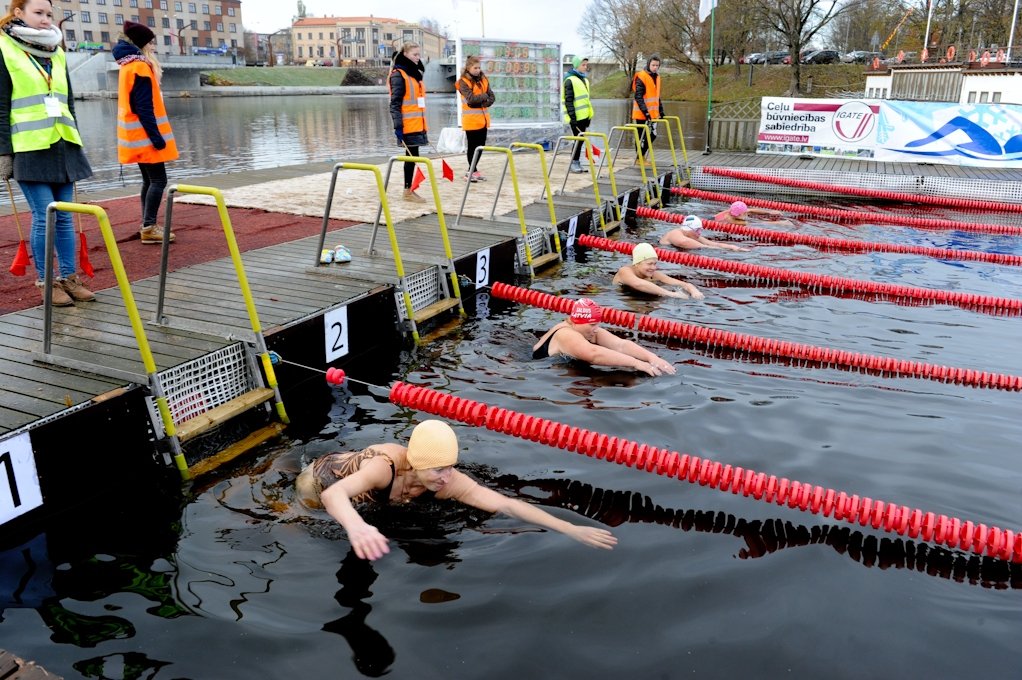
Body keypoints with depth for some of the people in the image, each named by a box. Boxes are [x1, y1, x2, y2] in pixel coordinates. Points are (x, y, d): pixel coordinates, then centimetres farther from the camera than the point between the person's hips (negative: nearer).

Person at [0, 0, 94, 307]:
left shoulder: (57, 53, 16)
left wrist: (74, 143, 16)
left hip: (63, 146, 5)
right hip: (30, 149, -5)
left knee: (64, 216, 5)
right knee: (44, 217, -6)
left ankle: (69, 277, 12)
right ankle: (46, 282, 4)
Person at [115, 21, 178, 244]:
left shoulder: (128, 65, 16)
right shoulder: (141, 67, -14)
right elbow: (144, 108, -20)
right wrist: (156, 137, -21)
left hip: (137, 135, 10)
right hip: (145, 135, -10)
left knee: (149, 180, 13)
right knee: (158, 180, -7)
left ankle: (147, 226, 16)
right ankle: (148, 228, -8)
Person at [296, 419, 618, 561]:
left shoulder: (452, 482, -37)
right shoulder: (383, 467, -49)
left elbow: (507, 505, -43)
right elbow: (332, 494, -67)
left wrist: (571, 529, -51)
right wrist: (356, 526, -89)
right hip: (325, 475, -3)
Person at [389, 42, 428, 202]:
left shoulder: (414, 73, 18)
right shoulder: (398, 75, -9)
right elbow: (395, 103, -14)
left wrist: (423, 126, 21)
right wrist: (398, 125, -21)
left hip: (417, 123, 8)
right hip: (407, 124, -8)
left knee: (412, 156, 10)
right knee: (412, 156, -6)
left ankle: (409, 189, 16)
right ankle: (408, 191, 1)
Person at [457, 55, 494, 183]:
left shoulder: (484, 80, 11)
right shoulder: (463, 82, -7)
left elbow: (491, 98, 6)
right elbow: (470, 99, -18)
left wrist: (481, 103, -12)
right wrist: (484, 96, -6)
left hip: (483, 119, 6)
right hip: (471, 120, -6)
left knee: (480, 145, 10)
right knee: (472, 146, -2)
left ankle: (472, 170, 22)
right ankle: (472, 171, 7)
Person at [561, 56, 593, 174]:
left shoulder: (584, 80, 17)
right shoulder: (570, 80, -9)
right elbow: (568, 100, -15)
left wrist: (589, 115, 19)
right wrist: (572, 116, -20)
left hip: (584, 116, 8)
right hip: (576, 117, -8)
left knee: (581, 139, 9)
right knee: (579, 139, -6)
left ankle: (577, 162, 16)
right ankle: (574, 163, 3)